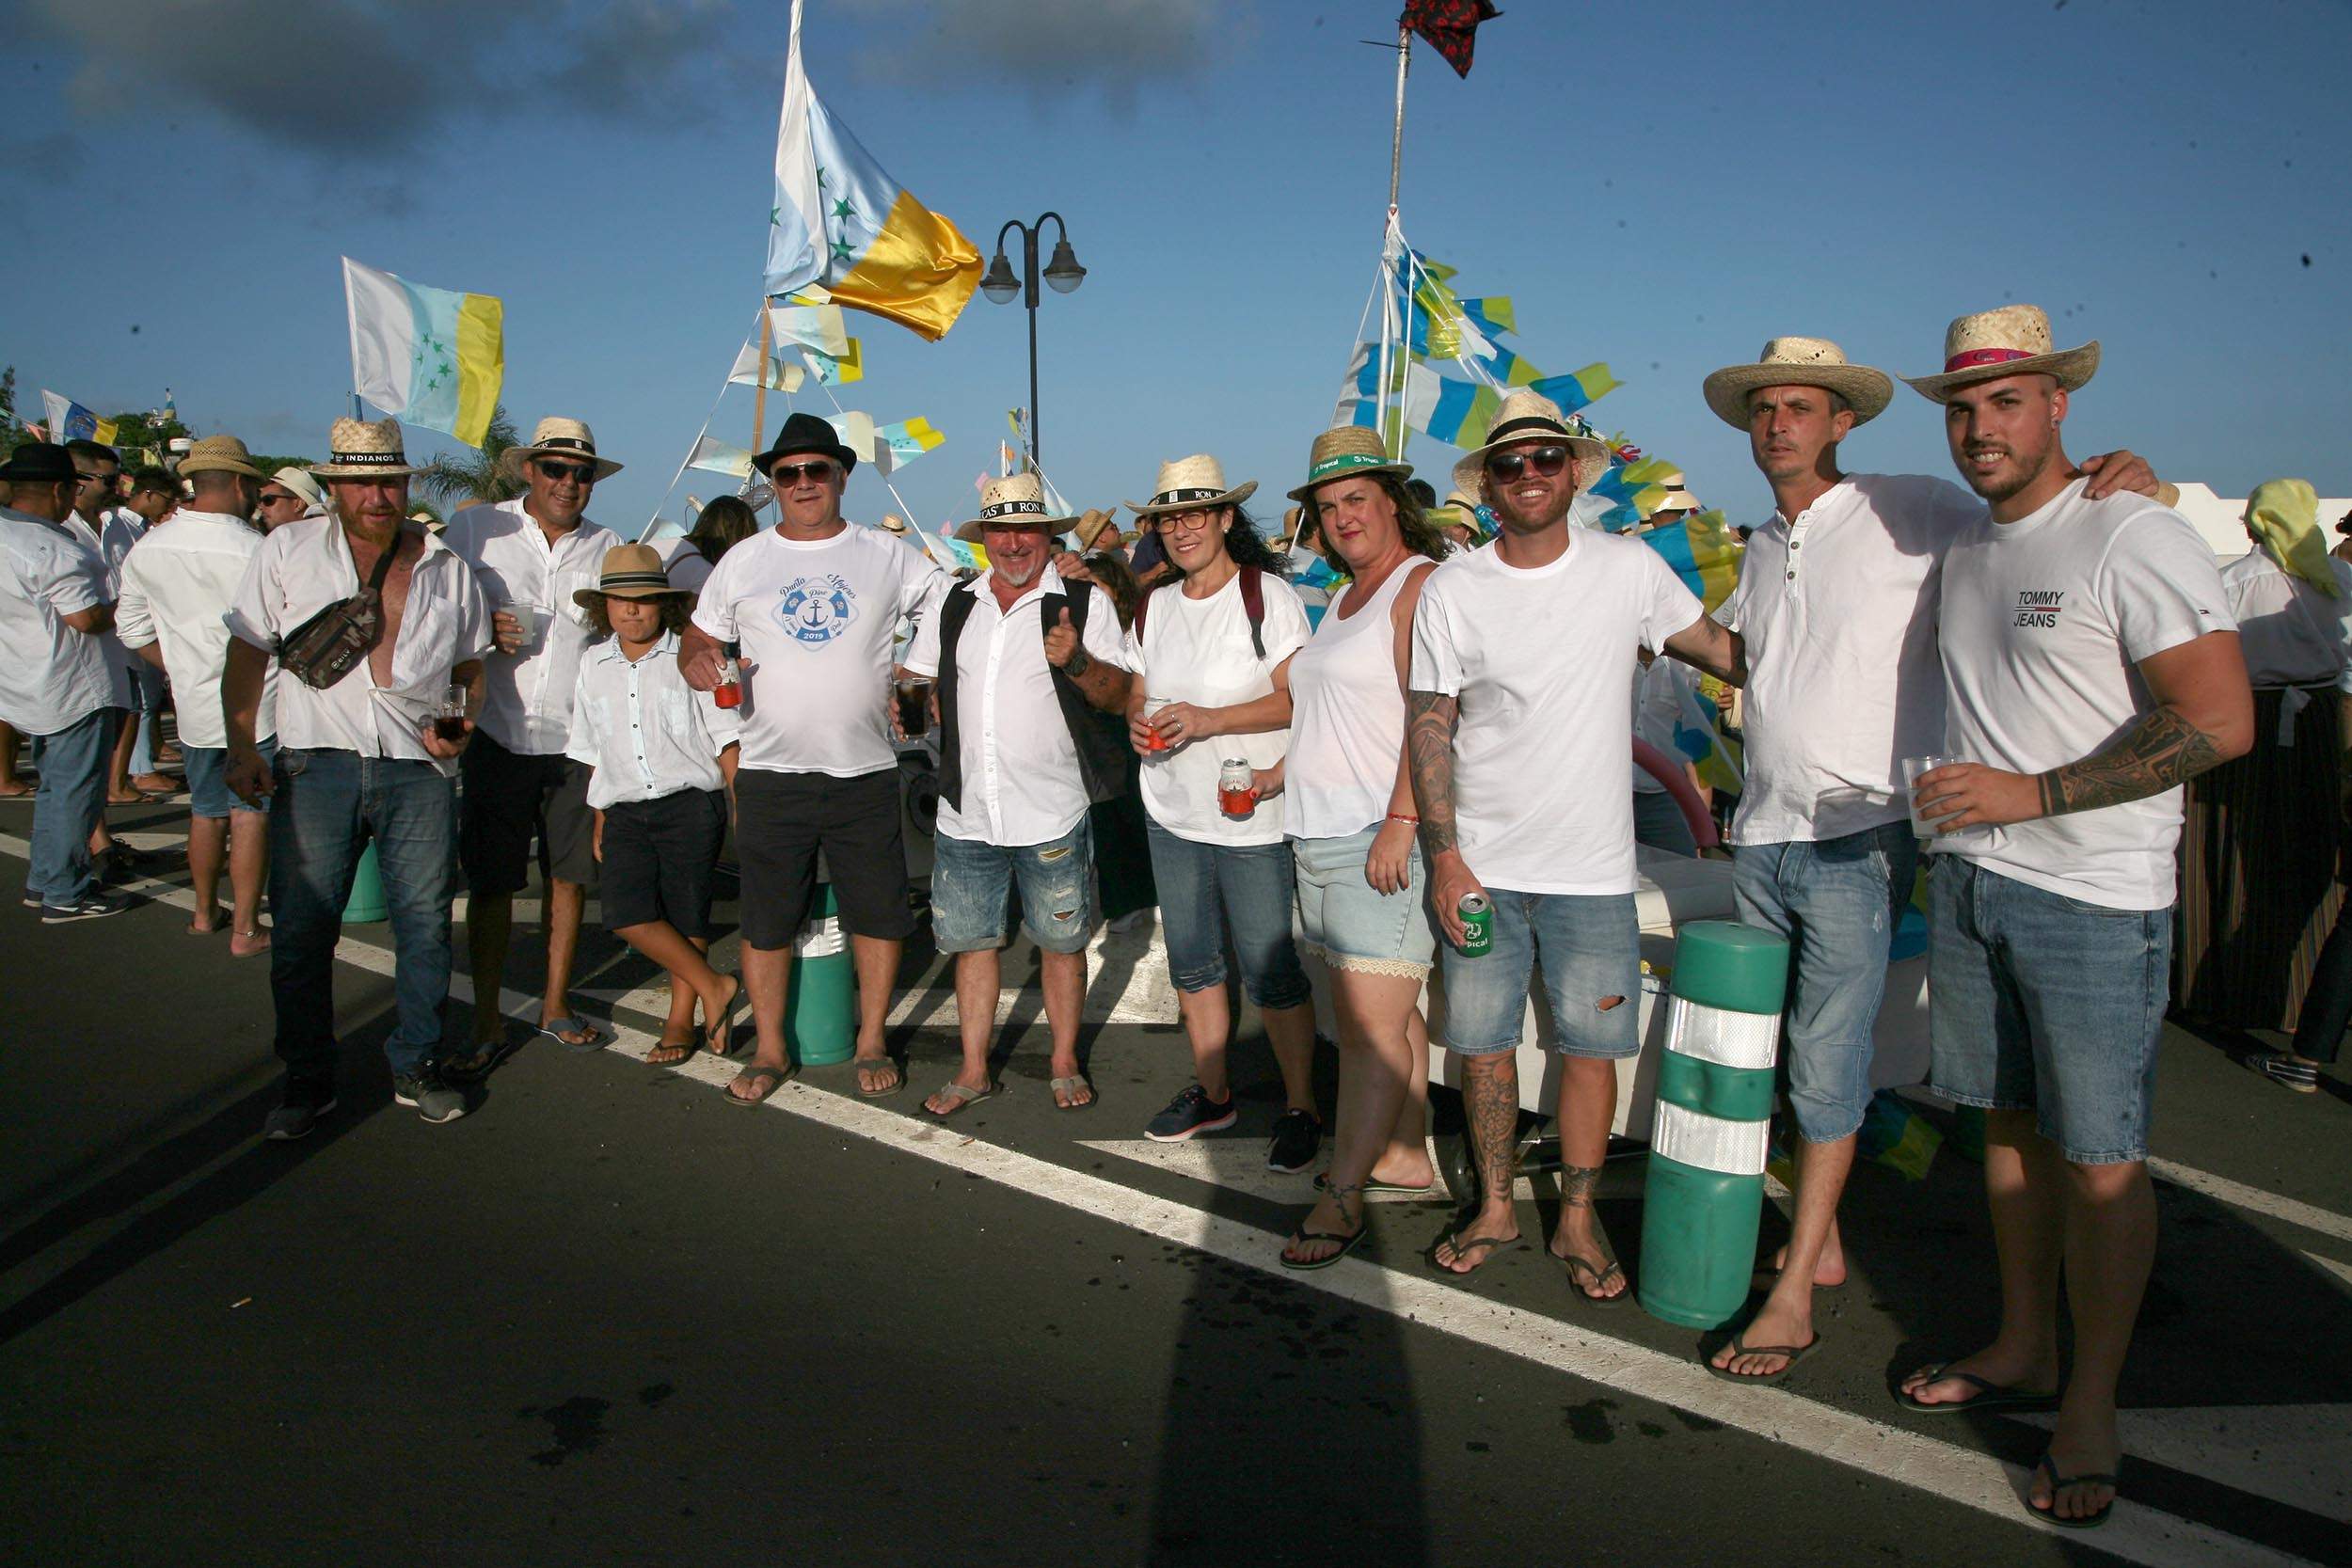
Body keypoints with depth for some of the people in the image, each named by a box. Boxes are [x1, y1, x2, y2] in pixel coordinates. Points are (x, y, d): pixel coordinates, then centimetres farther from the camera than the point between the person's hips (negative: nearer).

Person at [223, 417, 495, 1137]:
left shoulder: (447, 567, 10)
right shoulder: (288, 550, 7)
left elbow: (470, 666, 18)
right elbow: (247, 652, 7)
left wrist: (462, 722, -2)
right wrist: (241, 748, -2)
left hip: (420, 769, 1)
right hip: (316, 764, -1)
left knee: (425, 924, 4)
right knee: (301, 928, 2)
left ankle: (416, 1065, 20)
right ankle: (307, 1077, 16)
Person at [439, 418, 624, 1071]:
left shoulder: (606, 546, 9)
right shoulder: (474, 528, 2)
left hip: (577, 741, 3)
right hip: (498, 738, -2)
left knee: (570, 875, 10)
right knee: (491, 882, 1)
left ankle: (555, 1005, 26)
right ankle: (487, 1024, 13)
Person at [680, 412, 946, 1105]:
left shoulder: (886, 555, 4)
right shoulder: (743, 560, 7)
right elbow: (697, 642, 11)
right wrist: (697, 663, -10)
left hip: (866, 773, 0)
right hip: (771, 773, 1)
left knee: (879, 913, 7)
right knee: (765, 922, 7)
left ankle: (871, 1041, 24)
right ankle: (769, 1050, 23)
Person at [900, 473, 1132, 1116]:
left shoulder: (1085, 603, -1)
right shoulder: (954, 606, 10)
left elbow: (1117, 697, -8)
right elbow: (916, 679, 19)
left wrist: (1077, 661, -25)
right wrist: (908, 705, -2)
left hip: (1052, 815, -3)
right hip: (967, 814, 3)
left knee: (1060, 941, 8)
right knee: (971, 940, 10)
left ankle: (1064, 1063, 25)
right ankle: (974, 1069, 24)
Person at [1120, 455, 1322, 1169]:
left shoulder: (1268, 596, -9)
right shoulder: (1154, 607, 10)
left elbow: (1299, 699, -14)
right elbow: (1138, 693, 17)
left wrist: (1209, 719, -24)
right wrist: (1139, 721, -6)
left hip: (1254, 820, -6)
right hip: (1172, 814, 6)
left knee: (1272, 973, -2)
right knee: (1192, 963, 14)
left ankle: (1300, 1108, 14)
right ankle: (1211, 1093, 31)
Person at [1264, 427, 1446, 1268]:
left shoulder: (1422, 585, -8)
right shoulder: (1345, 598, 20)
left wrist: (1399, 821, -23)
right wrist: (1283, 772, 18)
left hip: (1387, 836, -9)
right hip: (1322, 834, 9)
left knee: (1372, 1023, -7)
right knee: (1387, 1011, 14)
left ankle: (1343, 1195, -2)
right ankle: (1410, 1156, 24)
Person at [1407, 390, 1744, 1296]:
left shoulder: (1630, 568, -1)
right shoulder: (1451, 590, -2)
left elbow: (1715, 647, 13)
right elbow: (1429, 726, -1)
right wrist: (1445, 857, -7)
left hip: (1592, 869, 0)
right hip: (1480, 866, 0)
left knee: (1591, 1045, 5)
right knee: (1481, 1043, 7)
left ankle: (1577, 1219, 23)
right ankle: (1494, 1208, 26)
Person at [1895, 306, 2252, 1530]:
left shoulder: (2134, 537, -11)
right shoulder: (1964, 550, 13)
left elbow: (2220, 722, -19)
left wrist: (2031, 794, -21)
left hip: (2092, 897, -7)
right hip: (1968, 881, 7)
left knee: (2101, 1156, 1)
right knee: (2010, 1122, 15)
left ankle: (2089, 1407, 15)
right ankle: (2022, 1351, 30)